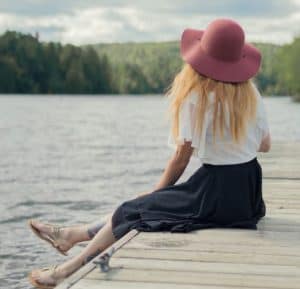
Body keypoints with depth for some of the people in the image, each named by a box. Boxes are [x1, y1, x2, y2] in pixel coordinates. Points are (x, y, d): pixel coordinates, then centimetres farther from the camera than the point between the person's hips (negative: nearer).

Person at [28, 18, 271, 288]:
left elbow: (181, 158, -10)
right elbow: (265, 144, 16)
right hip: (249, 195, 7)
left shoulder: (196, 97, -13)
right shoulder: (252, 94, 5)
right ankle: (71, 234, 29)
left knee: (131, 211, 6)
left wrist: (156, 193, 5)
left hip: (215, 196, -7)